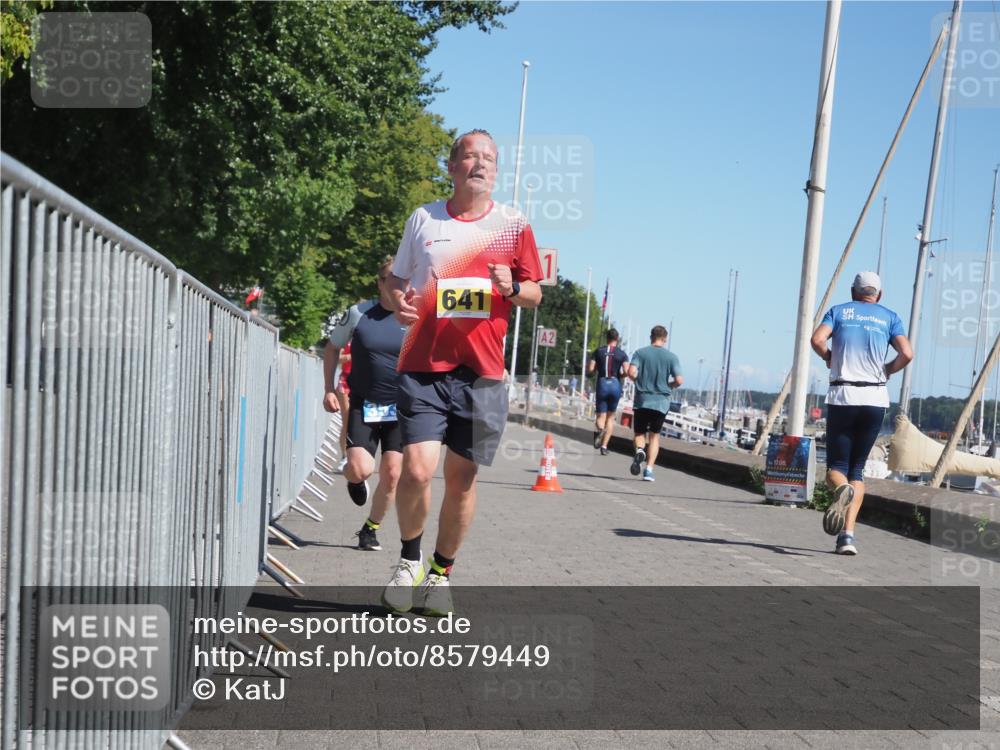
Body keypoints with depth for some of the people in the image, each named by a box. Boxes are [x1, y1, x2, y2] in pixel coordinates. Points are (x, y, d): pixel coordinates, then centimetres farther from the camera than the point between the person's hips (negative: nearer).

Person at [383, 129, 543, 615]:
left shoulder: (514, 225, 7)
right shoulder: (423, 219, 9)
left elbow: (534, 294, 12)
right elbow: (398, 279, 18)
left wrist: (512, 288, -10)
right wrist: (399, 303, -4)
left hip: (481, 372, 1)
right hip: (423, 366, 0)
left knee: (462, 478, 5)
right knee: (417, 469, -13)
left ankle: (440, 574, 24)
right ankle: (409, 561, 13)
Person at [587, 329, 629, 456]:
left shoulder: (598, 351, 2)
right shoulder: (622, 354, 0)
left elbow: (590, 370, -2)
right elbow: (627, 372, -11)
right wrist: (620, 374, 10)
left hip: (602, 384, 0)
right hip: (615, 385, 0)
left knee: (601, 416, 4)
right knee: (610, 417, 14)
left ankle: (599, 429, -33)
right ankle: (604, 445, 8)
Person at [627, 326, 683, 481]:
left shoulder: (640, 353, 0)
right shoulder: (671, 357, 0)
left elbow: (631, 372, -14)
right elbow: (679, 381, -9)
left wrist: (639, 380, 7)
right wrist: (668, 385, 12)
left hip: (642, 400, 0)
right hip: (661, 402, 0)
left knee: (640, 433, 13)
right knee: (654, 435, 12)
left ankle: (640, 450, -20)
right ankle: (649, 470, 3)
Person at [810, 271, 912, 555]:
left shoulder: (838, 311, 11)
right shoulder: (889, 317, 13)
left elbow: (817, 340, -8)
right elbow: (906, 354, -3)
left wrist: (829, 358, 11)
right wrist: (887, 370, 15)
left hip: (841, 396, -1)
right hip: (875, 398, 1)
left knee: (836, 465, 6)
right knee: (857, 468, 9)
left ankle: (842, 489, -31)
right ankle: (848, 534, -5)